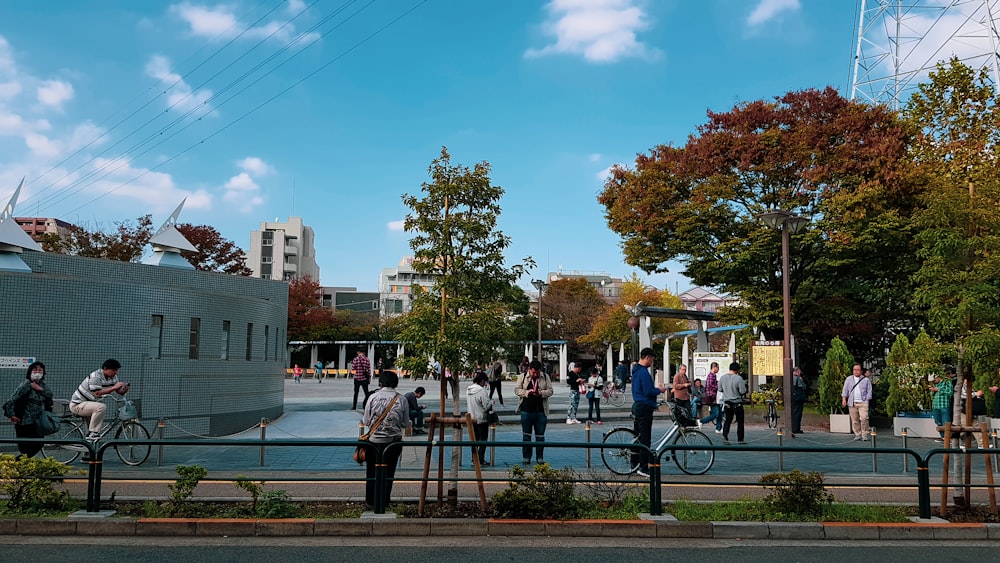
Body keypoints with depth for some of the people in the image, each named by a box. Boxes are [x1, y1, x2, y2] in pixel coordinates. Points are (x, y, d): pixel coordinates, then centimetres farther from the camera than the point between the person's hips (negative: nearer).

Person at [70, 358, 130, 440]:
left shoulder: (113, 377, 0)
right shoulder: (95, 377, -25)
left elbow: (119, 391, -1)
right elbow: (97, 393, -34)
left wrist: (124, 389, -24)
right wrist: (113, 387, -38)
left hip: (89, 404, 9)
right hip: (77, 405, -9)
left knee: (100, 426, 10)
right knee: (101, 407, -33)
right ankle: (92, 433, -26)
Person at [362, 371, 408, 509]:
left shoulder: (373, 397, -8)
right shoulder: (401, 400, -6)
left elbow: (366, 421, -2)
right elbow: (406, 424, -1)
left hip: (374, 440, 0)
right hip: (393, 441, 0)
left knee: (371, 471, 16)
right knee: (388, 472, 12)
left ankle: (370, 501, 23)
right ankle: (384, 501, 16)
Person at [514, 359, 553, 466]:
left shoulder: (545, 377, 4)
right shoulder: (523, 377, 2)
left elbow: (550, 391, 3)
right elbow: (517, 390, 0)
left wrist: (541, 393, -16)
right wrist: (527, 392, -16)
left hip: (541, 412, 0)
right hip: (526, 410, 0)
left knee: (540, 436, 5)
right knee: (526, 436, 7)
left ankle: (540, 458, 14)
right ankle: (526, 458, 15)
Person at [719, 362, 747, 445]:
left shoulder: (722, 378, -2)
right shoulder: (738, 378, -18)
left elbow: (720, 389, 9)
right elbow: (743, 391, -16)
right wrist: (744, 385, 3)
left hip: (727, 402, 4)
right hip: (737, 403, -4)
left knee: (728, 420, 10)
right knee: (740, 421, 8)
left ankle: (725, 436, -6)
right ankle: (740, 439, 13)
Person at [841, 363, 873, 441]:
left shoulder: (866, 380, 8)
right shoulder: (848, 379, 13)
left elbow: (869, 391, 7)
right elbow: (845, 389, 10)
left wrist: (867, 400, -2)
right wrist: (844, 399, -1)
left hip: (863, 403, -2)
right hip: (852, 403, 2)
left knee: (864, 418, -14)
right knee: (854, 420, 2)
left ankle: (864, 435, -4)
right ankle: (857, 435, 11)